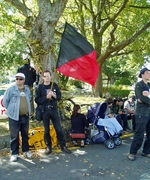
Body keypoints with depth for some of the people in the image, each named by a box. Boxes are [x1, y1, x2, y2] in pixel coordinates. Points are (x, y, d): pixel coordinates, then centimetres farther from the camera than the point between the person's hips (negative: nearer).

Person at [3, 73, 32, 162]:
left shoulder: (27, 89, 5)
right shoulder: (11, 89, -8)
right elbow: (5, 101, -1)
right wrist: (11, 110, 4)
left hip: (25, 116, 4)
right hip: (14, 116, -4)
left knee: (25, 134, 15)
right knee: (14, 136, 3)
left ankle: (26, 150, 30)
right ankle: (14, 153, 16)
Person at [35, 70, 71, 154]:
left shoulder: (54, 85, 3)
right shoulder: (40, 87, -3)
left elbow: (59, 96, 6)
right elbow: (37, 100, -7)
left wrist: (54, 95, -14)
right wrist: (46, 97, -20)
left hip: (54, 110, 1)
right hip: (44, 111, -1)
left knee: (59, 129, 5)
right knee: (46, 130, 8)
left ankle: (63, 146, 16)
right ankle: (49, 147, 22)